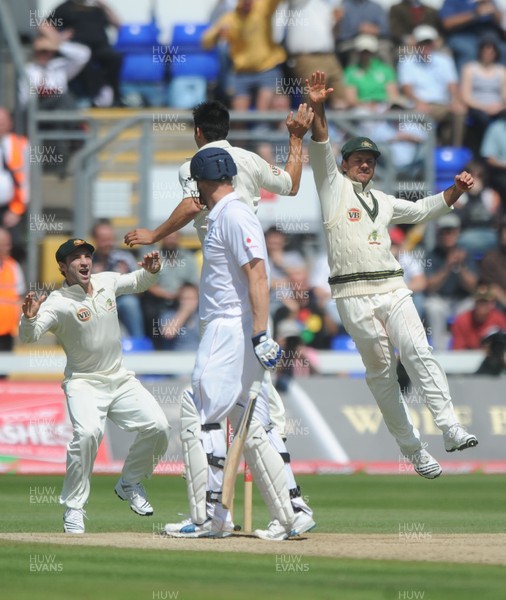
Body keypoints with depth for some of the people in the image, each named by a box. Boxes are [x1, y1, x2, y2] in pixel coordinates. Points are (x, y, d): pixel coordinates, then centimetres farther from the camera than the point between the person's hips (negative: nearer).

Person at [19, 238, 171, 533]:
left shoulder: (107, 282, 2)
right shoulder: (58, 302, -16)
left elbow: (138, 282, 21)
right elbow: (30, 336, -30)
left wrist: (151, 270, -1)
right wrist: (30, 319, -52)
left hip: (121, 379, 6)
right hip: (84, 384, -6)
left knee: (158, 426, -9)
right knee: (88, 433, -31)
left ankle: (129, 484, 17)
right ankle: (74, 509, -18)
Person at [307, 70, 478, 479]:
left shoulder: (382, 200, 26)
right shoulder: (334, 186, 9)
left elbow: (421, 210, 35)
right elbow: (321, 150, -7)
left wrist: (454, 191, 18)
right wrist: (317, 111, -23)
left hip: (393, 288, 4)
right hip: (355, 294, -4)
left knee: (418, 353, -16)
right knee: (380, 370, -1)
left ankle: (451, 428, -28)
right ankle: (412, 447, 4)